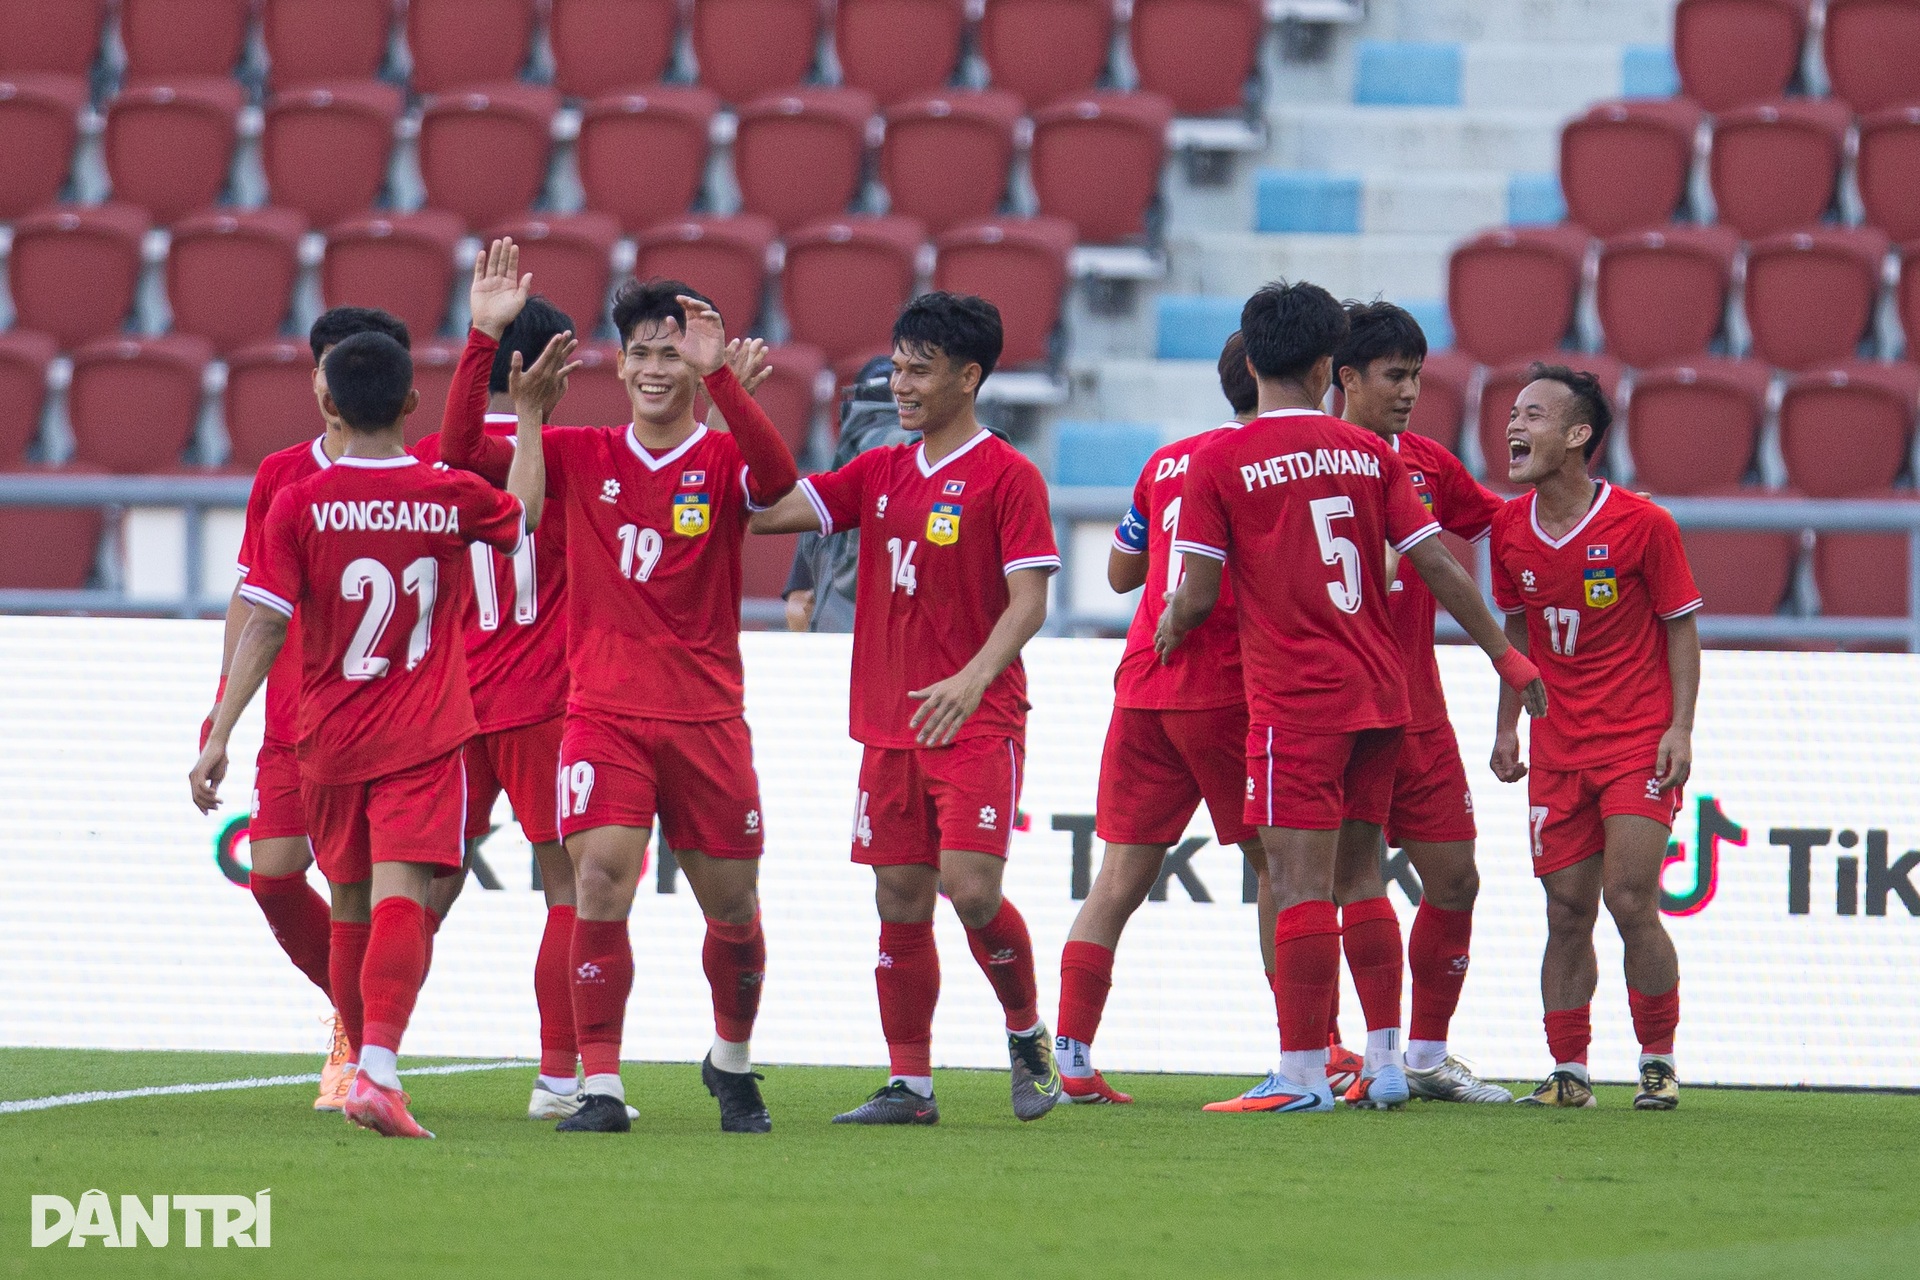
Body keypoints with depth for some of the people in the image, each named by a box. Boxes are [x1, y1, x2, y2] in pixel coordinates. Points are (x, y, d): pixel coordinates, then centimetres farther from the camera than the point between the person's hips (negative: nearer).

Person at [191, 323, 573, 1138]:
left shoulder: (299, 505, -6)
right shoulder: (453, 497, -2)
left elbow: (266, 625, -9)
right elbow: (524, 512, 22)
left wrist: (220, 734, -6)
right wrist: (530, 414, 33)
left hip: (329, 737, 1)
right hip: (424, 737, -1)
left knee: (351, 903, 18)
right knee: (400, 897, -13)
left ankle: (363, 1055, 33)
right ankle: (377, 1072, -32)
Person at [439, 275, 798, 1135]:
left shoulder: (723, 461, 0)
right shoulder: (583, 458, 6)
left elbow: (777, 480, -24)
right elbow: (463, 451, -2)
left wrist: (718, 374, -34)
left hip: (706, 718, 0)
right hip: (605, 714, 0)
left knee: (733, 907, 9)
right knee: (600, 881, -18)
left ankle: (732, 1062, 35)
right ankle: (600, 1088, -14)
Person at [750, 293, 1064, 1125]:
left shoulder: (1006, 477, -5)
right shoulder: (880, 475, 13)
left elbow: (1029, 601, -11)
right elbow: (771, 510, 7)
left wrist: (974, 677, -26)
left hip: (978, 721, -6)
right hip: (890, 726, 6)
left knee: (970, 885, -15)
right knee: (900, 899, 4)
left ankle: (1028, 1035, 8)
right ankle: (909, 1083, 9)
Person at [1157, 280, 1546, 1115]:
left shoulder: (1220, 462, -5)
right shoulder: (1369, 454, 7)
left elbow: (1198, 593, -5)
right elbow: (1438, 568, 6)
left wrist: (1171, 627, 18)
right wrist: (1507, 656, 15)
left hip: (1296, 701, -5)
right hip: (1379, 693, 5)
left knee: (1300, 883, -7)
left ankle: (1303, 1073, -9)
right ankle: (1382, 1063, 15)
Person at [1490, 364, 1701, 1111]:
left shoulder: (1642, 525, -11)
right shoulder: (1510, 530, 2)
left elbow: (1681, 628, -3)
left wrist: (1679, 729, -11)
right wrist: (1507, 726, 10)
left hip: (1639, 742, -4)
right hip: (1556, 747, 4)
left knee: (1630, 903, -11)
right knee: (1566, 911, 3)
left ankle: (1658, 1062, 3)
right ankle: (1568, 1071, 9)